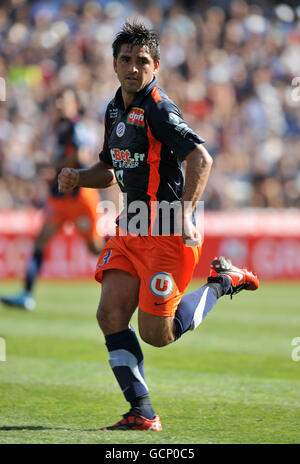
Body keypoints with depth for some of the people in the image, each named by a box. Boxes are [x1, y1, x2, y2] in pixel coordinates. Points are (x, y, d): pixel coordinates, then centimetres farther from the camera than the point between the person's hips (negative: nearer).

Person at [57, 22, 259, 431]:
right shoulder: (115, 110, 13)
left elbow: (202, 158, -23)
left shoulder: (158, 109, -14)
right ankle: (142, 413, -1)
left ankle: (221, 283, 17)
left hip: (168, 235, -8)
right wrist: (78, 178, 6)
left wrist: (186, 211, -32)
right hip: (131, 230, 8)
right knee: (111, 314, -6)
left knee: (156, 334, -6)